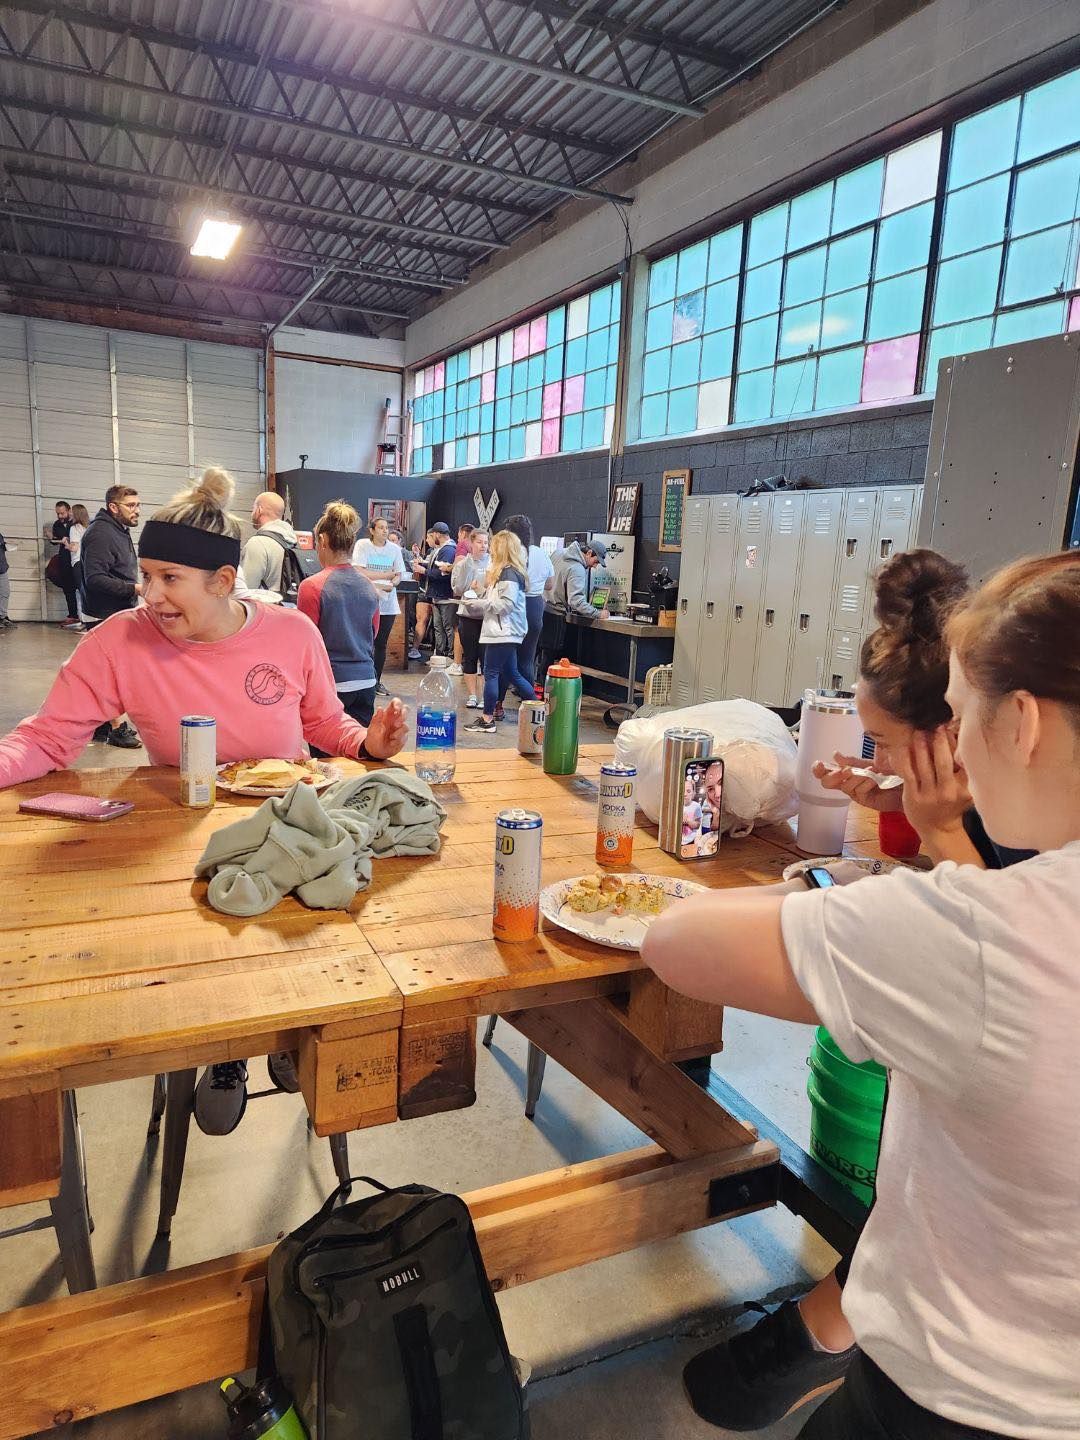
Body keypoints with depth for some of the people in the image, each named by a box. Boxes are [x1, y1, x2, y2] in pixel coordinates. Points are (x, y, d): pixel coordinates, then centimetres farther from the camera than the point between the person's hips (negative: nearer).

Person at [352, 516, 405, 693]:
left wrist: (392, 584, -14)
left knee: (381, 644, 7)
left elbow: (399, 574, 9)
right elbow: (359, 572, -11)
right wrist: (386, 575, -8)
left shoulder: (394, 548, 7)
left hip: (387, 602, 3)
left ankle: (377, 681, 17)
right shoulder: (362, 545, -3)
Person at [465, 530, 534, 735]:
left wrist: (483, 601, -14)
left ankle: (487, 720, 1)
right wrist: (484, 593, 9)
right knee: (512, 673, 15)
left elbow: (506, 604, -22)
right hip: (505, 631, 11)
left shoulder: (508, 574, -16)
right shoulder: (508, 571, 16)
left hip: (503, 632, -11)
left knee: (491, 673, -4)